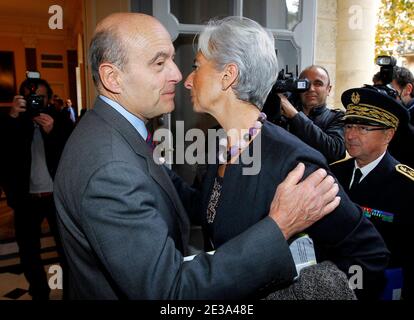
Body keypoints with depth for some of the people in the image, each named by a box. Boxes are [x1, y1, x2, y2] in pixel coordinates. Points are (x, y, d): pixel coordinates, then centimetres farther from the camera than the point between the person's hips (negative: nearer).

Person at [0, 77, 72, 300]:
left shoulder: (58, 120, -2)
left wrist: (52, 131, -27)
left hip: (57, 195, -2)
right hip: (26, 198, 2)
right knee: (29, 251, 13)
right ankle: (39, 293, 31)